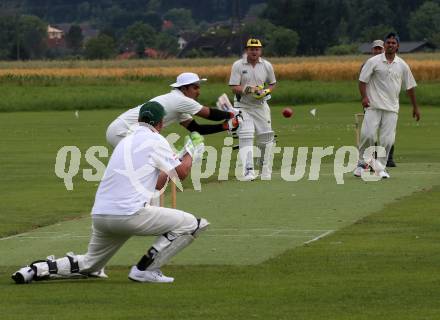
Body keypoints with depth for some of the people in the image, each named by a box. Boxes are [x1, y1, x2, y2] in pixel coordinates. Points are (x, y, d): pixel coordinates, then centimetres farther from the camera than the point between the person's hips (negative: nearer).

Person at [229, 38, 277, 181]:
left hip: (261, 106, 3)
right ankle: (248, 171, -23)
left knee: (266, 138, 5)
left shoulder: (267, 66, 3)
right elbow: (234, 88, -9)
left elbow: (272, 84, 15)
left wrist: (266, 91, -7)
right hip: (243, 106, -3)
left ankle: (266, 172, 19)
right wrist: (248, 89, -27)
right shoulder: (238, 65, -6)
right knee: (245, 138, -16)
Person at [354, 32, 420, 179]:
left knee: (387, 139, -5)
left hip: (391, 108, 2)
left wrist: (415, 107, 20)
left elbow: (410, 86, 17)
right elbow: (362, 80, 1)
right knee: (367, 134, -15)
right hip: (373, 106, -2)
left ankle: (380, 167, 7)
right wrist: (364, 97, -15)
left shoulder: (402, 65, 9)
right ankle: (362, 163, 4)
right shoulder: (373, 61, 1)